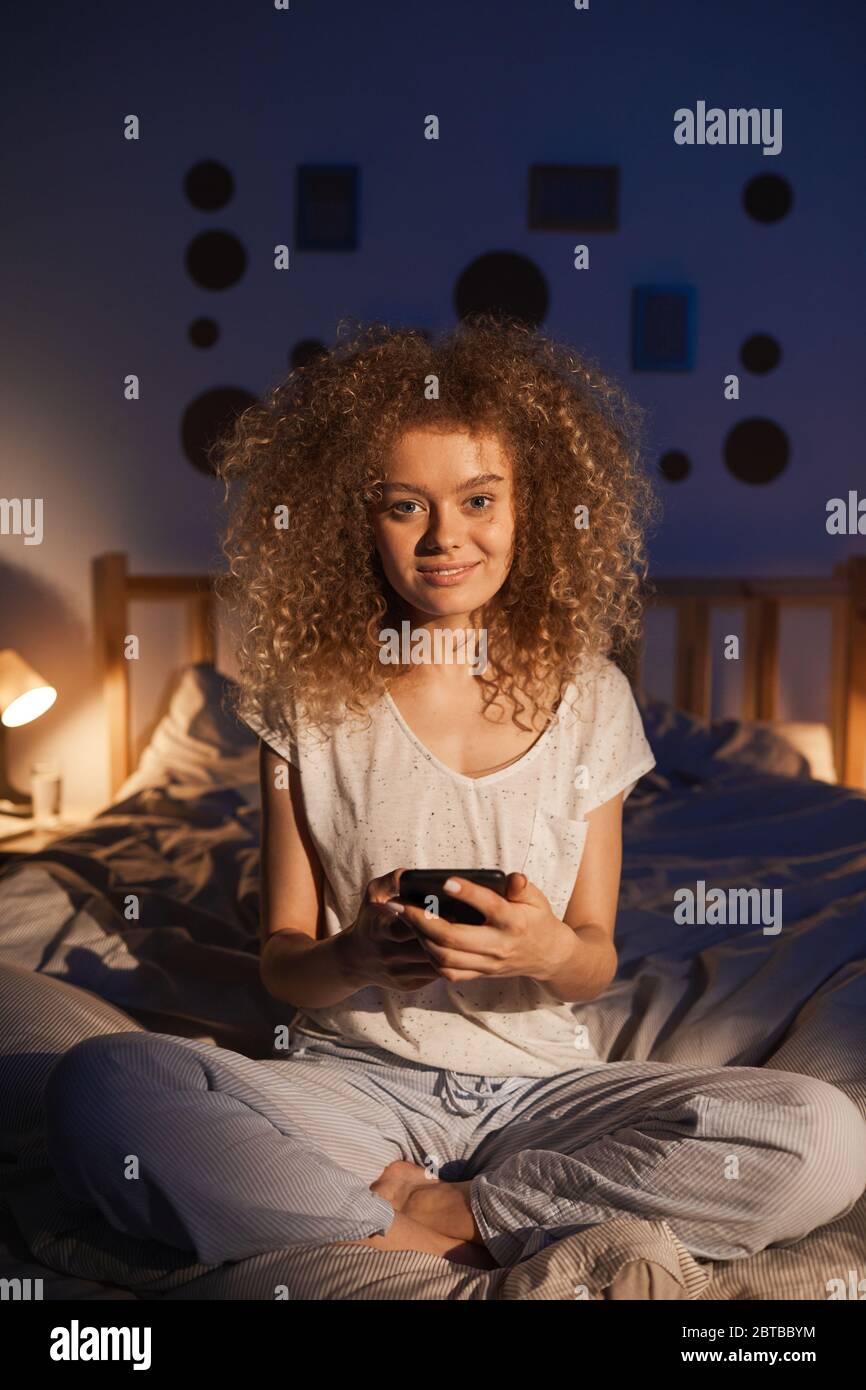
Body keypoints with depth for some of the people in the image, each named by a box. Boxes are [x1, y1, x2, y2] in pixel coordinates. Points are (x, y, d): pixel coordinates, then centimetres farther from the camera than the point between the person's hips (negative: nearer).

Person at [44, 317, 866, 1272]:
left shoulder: (590, 696, 4)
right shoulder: (312, 700, 1)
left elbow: (596, 962, 6)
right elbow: (281, 960, 3)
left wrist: (552, 953, -18)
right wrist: (358, 958, -21)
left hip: (546, 1084, 2)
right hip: (356, 1079, -1)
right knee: (98, 1086, -29)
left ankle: (442, 1213, -15)